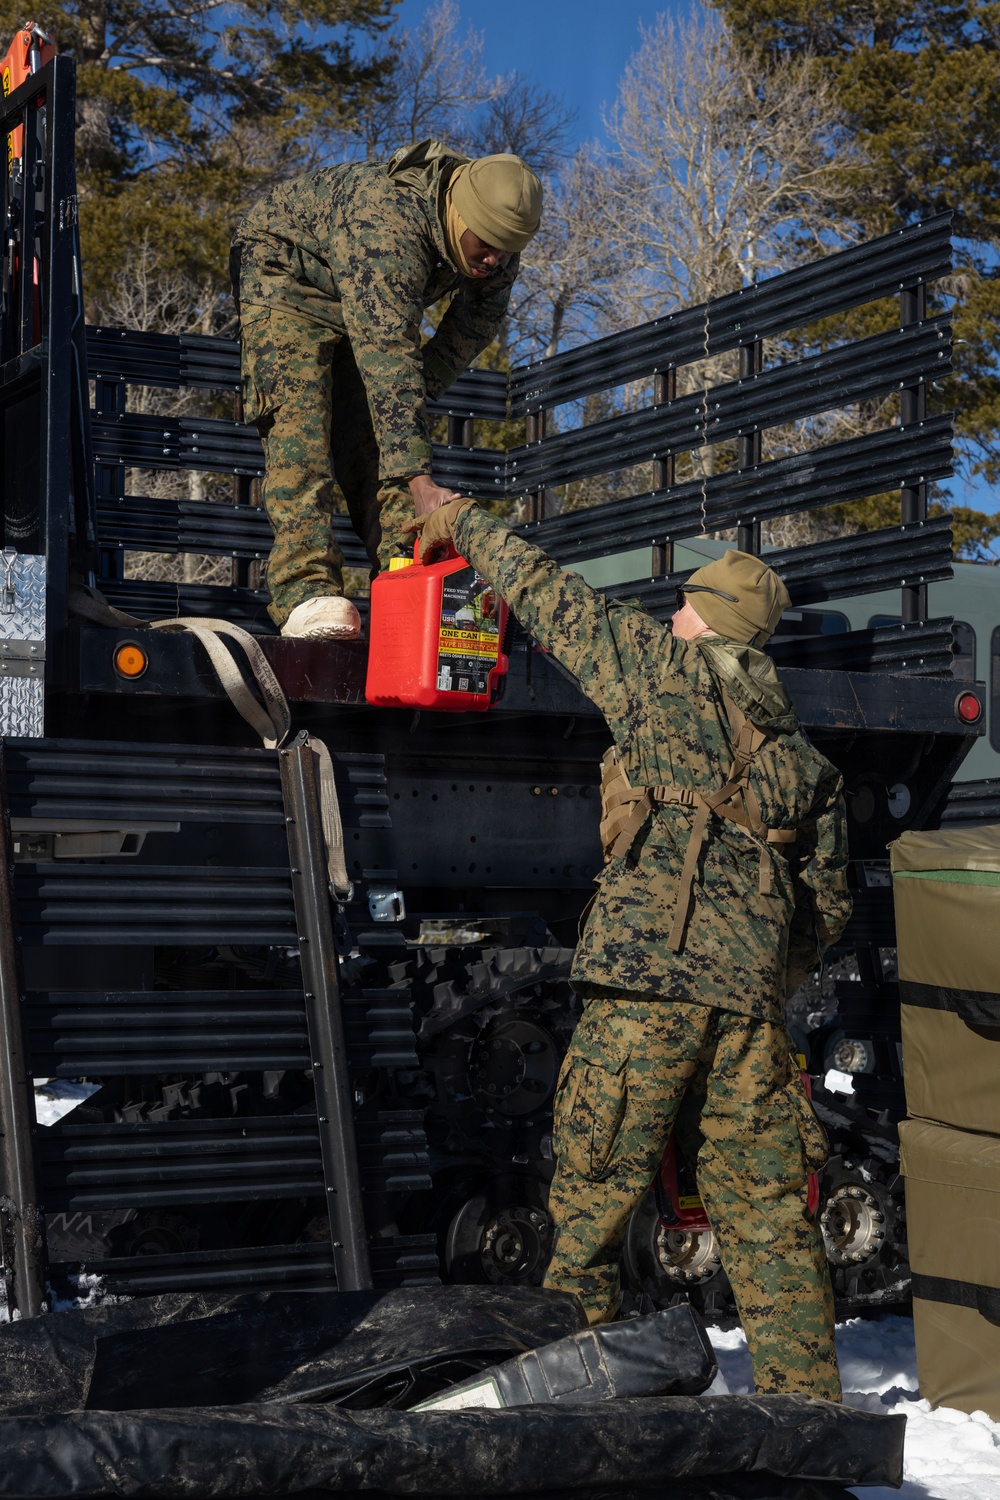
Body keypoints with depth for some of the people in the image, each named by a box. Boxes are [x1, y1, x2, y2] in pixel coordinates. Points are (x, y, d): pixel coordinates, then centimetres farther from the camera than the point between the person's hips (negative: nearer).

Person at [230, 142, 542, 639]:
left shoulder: (498, 248, -18)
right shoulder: (384, 224, -41)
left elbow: (476, 324, 1)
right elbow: (387, 356, -47)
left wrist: (418, 389, -8)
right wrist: (420, 483, -51)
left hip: (375, 303, 7)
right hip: (286, 271, -7)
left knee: (381, 432, -7)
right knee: (300, 419, -23)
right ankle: (306, 593, -32)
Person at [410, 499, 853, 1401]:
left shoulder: (663, 666, 8)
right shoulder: (805, 758, 21)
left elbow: (547, 595, 17)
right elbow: (829, 903, 20)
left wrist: (461, 521, 31)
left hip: (648, 968, -5)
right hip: (751, 990, 5)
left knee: (595, 1188, 2)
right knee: (766, 1207, 9)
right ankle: (806, 1399, 12)